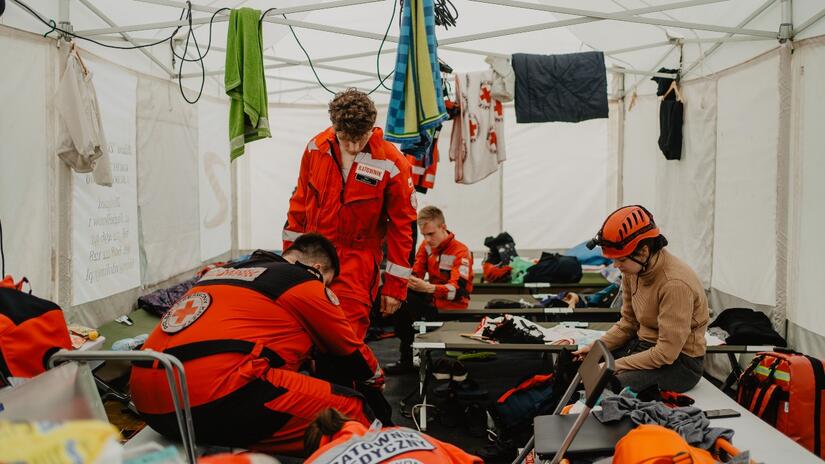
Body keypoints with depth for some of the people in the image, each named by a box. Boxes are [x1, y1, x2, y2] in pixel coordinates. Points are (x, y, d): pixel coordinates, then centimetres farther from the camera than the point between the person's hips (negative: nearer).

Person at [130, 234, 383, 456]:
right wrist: (377, 379, 44)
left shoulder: (224, 270, 29)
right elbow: (350, 349, 24)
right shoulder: (306, 283, 11)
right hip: (214, 397, -8)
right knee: (353, 414, -3)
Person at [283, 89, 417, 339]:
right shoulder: (316, 148, -2)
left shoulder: (391, 164, -14)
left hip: (358, 260, -4)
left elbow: (401, 225, -7)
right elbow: (300, 203, 11)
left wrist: (395, 285, -5)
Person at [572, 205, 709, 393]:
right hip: (643, 344, 8)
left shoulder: (675, 284, -27)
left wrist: (614, 366, -24)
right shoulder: (632, 270, -2)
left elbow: (667, 353, -25)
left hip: (679, 360, -8)